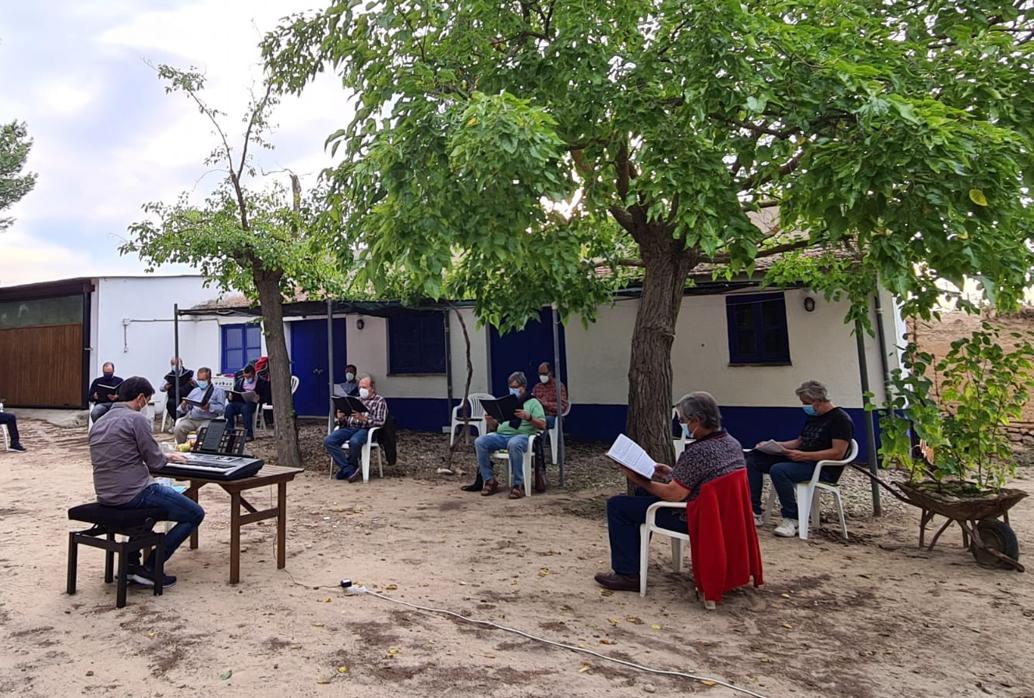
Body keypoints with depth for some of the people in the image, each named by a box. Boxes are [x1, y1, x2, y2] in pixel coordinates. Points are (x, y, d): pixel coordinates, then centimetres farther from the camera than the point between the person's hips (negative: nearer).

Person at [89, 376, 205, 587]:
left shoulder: (99, 423, 13)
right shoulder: (136, 419, -12)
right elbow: (155, 463, -11)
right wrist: (168, 457, 10)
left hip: (105, 496, 9)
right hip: (133, 494, -9)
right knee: (195, 514, 1)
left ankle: (131, 562, 28)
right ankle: (150, 568, 0)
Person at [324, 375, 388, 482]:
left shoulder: (380, 401, 9)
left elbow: (380, 422, -5)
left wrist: (363, 418, -19)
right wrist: (341, 418, 0)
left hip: (365, 429, -6)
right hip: (349, 428, 6)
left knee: (354, 441, -39)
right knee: (328, 441, -22)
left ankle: (345, 470, -13)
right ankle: (351, 470, -22)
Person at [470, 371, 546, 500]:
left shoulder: (533, 402, 10)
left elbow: (542, 425, 0)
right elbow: (495, 427, 22)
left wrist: (529, 418, -18)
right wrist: (490, 422, -2)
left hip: (521, 435, -5)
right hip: (500, 435, 5)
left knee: (514, 444, -41)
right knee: (480, 441, -24)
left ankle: (518, 485, -29)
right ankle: (489, 481, -16)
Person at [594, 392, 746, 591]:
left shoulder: (698, 452, -30)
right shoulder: (732, 443, 0)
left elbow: (673, 495, -26)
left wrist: (640, 481, -12)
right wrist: (672, 472, 12)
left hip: (692, 519, -10)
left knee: (617, 505, -5)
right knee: (643, 494, 28)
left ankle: (628, 574, 1)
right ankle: (633, 554, 39)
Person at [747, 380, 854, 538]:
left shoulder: (840, 419, -9)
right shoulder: (812, 417, 19)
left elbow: (838, 453, -18)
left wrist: (803, 455, -24)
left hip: (824, 469, -9)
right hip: (801, 461, 9)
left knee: (778, 470, -35)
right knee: (753, 458, -3)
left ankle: (791, 520, -22)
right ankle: (754, 512, -7)